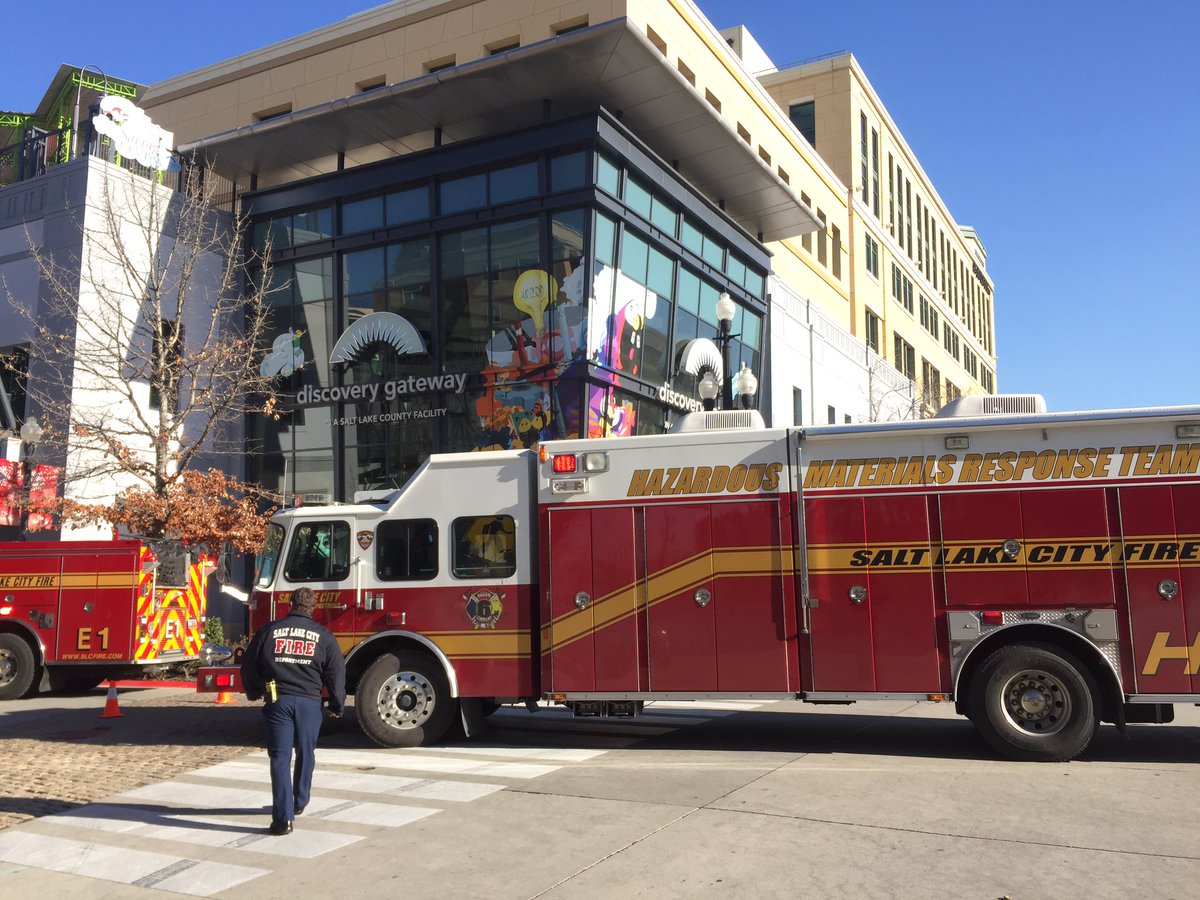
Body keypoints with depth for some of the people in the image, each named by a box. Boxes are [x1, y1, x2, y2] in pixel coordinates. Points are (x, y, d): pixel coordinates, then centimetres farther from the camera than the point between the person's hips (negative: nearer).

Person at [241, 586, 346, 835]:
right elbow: (336, 673, 2)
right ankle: (300, 802, 35)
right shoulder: (323, 635, 3)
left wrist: (254, 693, 29)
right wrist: (337, 705, 15)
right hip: (309, 702, 0)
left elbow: (249, 666, 10)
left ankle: (283, 818, -5)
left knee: (280, 758, 0)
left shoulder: (269, 631, 5)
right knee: (305, 754, 19)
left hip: (277, 701, 0)